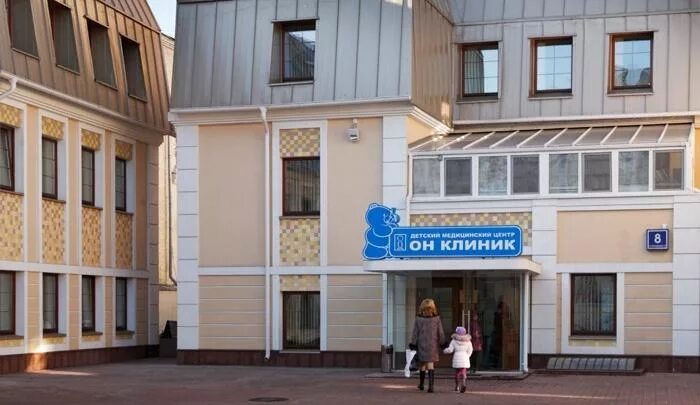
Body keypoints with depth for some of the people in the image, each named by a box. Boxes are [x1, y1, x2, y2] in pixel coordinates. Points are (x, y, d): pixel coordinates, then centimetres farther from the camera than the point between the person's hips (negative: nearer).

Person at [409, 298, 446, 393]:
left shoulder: (418, 319, -4)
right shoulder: (437, 319, -3)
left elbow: (415, 333, -1)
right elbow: (440, 333, 1)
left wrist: (413, 344, 5)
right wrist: (442, 343, 11)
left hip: (421, 345, 1)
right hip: (433, 345, -1)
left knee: (423, 364, 15)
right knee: (431, 365, -2)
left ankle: (421, 384, 29)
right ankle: (431, 385, -14)